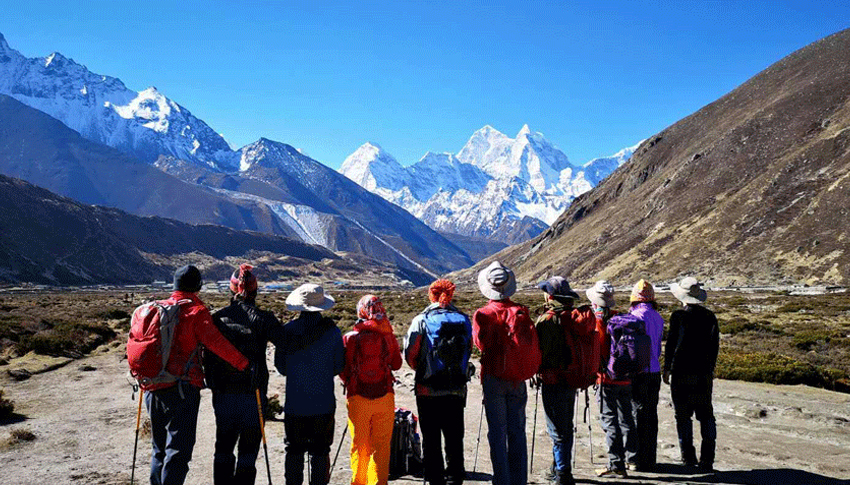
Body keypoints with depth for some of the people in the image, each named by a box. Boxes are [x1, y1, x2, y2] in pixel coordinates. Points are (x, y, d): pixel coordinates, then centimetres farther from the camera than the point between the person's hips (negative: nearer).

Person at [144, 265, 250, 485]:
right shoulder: (196, 312, -7)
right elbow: (216, 343, -18)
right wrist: (244, 364, -15)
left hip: (153, 388, 6)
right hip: (182, 389, -6)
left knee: (159, 448, 19)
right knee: (178, 449, -3)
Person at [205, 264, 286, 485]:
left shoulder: (217, 318, 1)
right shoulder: (261, 319, -10)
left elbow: (208, 357, 4)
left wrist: (212, 384, 15)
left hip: (223, 394, 3)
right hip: (252, 394, -3)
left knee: (223, 447, 17)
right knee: (248, 449, 6)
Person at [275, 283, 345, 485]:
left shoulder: (288, 330, -6)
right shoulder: (332, 330, -7)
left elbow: (280, 365, 1)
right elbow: (339, 366, 0)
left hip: (295, 402, 1)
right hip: (324, 401, 0)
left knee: (294, 450, 12)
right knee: (320, 451, 8)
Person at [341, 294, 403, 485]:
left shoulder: (350, 338, -8)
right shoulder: (388, 337, -4)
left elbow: (342, 370, -1)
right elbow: (397, 364, 8)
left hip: (358, 398, -1)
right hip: (384, 397, 1)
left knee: (359, 446, 13)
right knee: (381, 446, 11)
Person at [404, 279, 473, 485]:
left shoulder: (421, 321, -7)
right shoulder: (464, 320, 2)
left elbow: (410, 355, -3)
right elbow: (468, 352, 8)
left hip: (428, 390, -3)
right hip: (457, 390, 3)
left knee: (431, 440, 8)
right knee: (454, 439, 14)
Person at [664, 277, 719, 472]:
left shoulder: (679, 316, -9)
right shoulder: (710, 317, 5)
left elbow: (671, 344, -7)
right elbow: (715, 345, 10)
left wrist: (667, 369, 2)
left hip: (682, 372, -4)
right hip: (704, 374, 4)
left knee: (683, 416, 5)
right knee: (706, 416, 10)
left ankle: (689, 459, 8)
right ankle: (707, 460, 8)